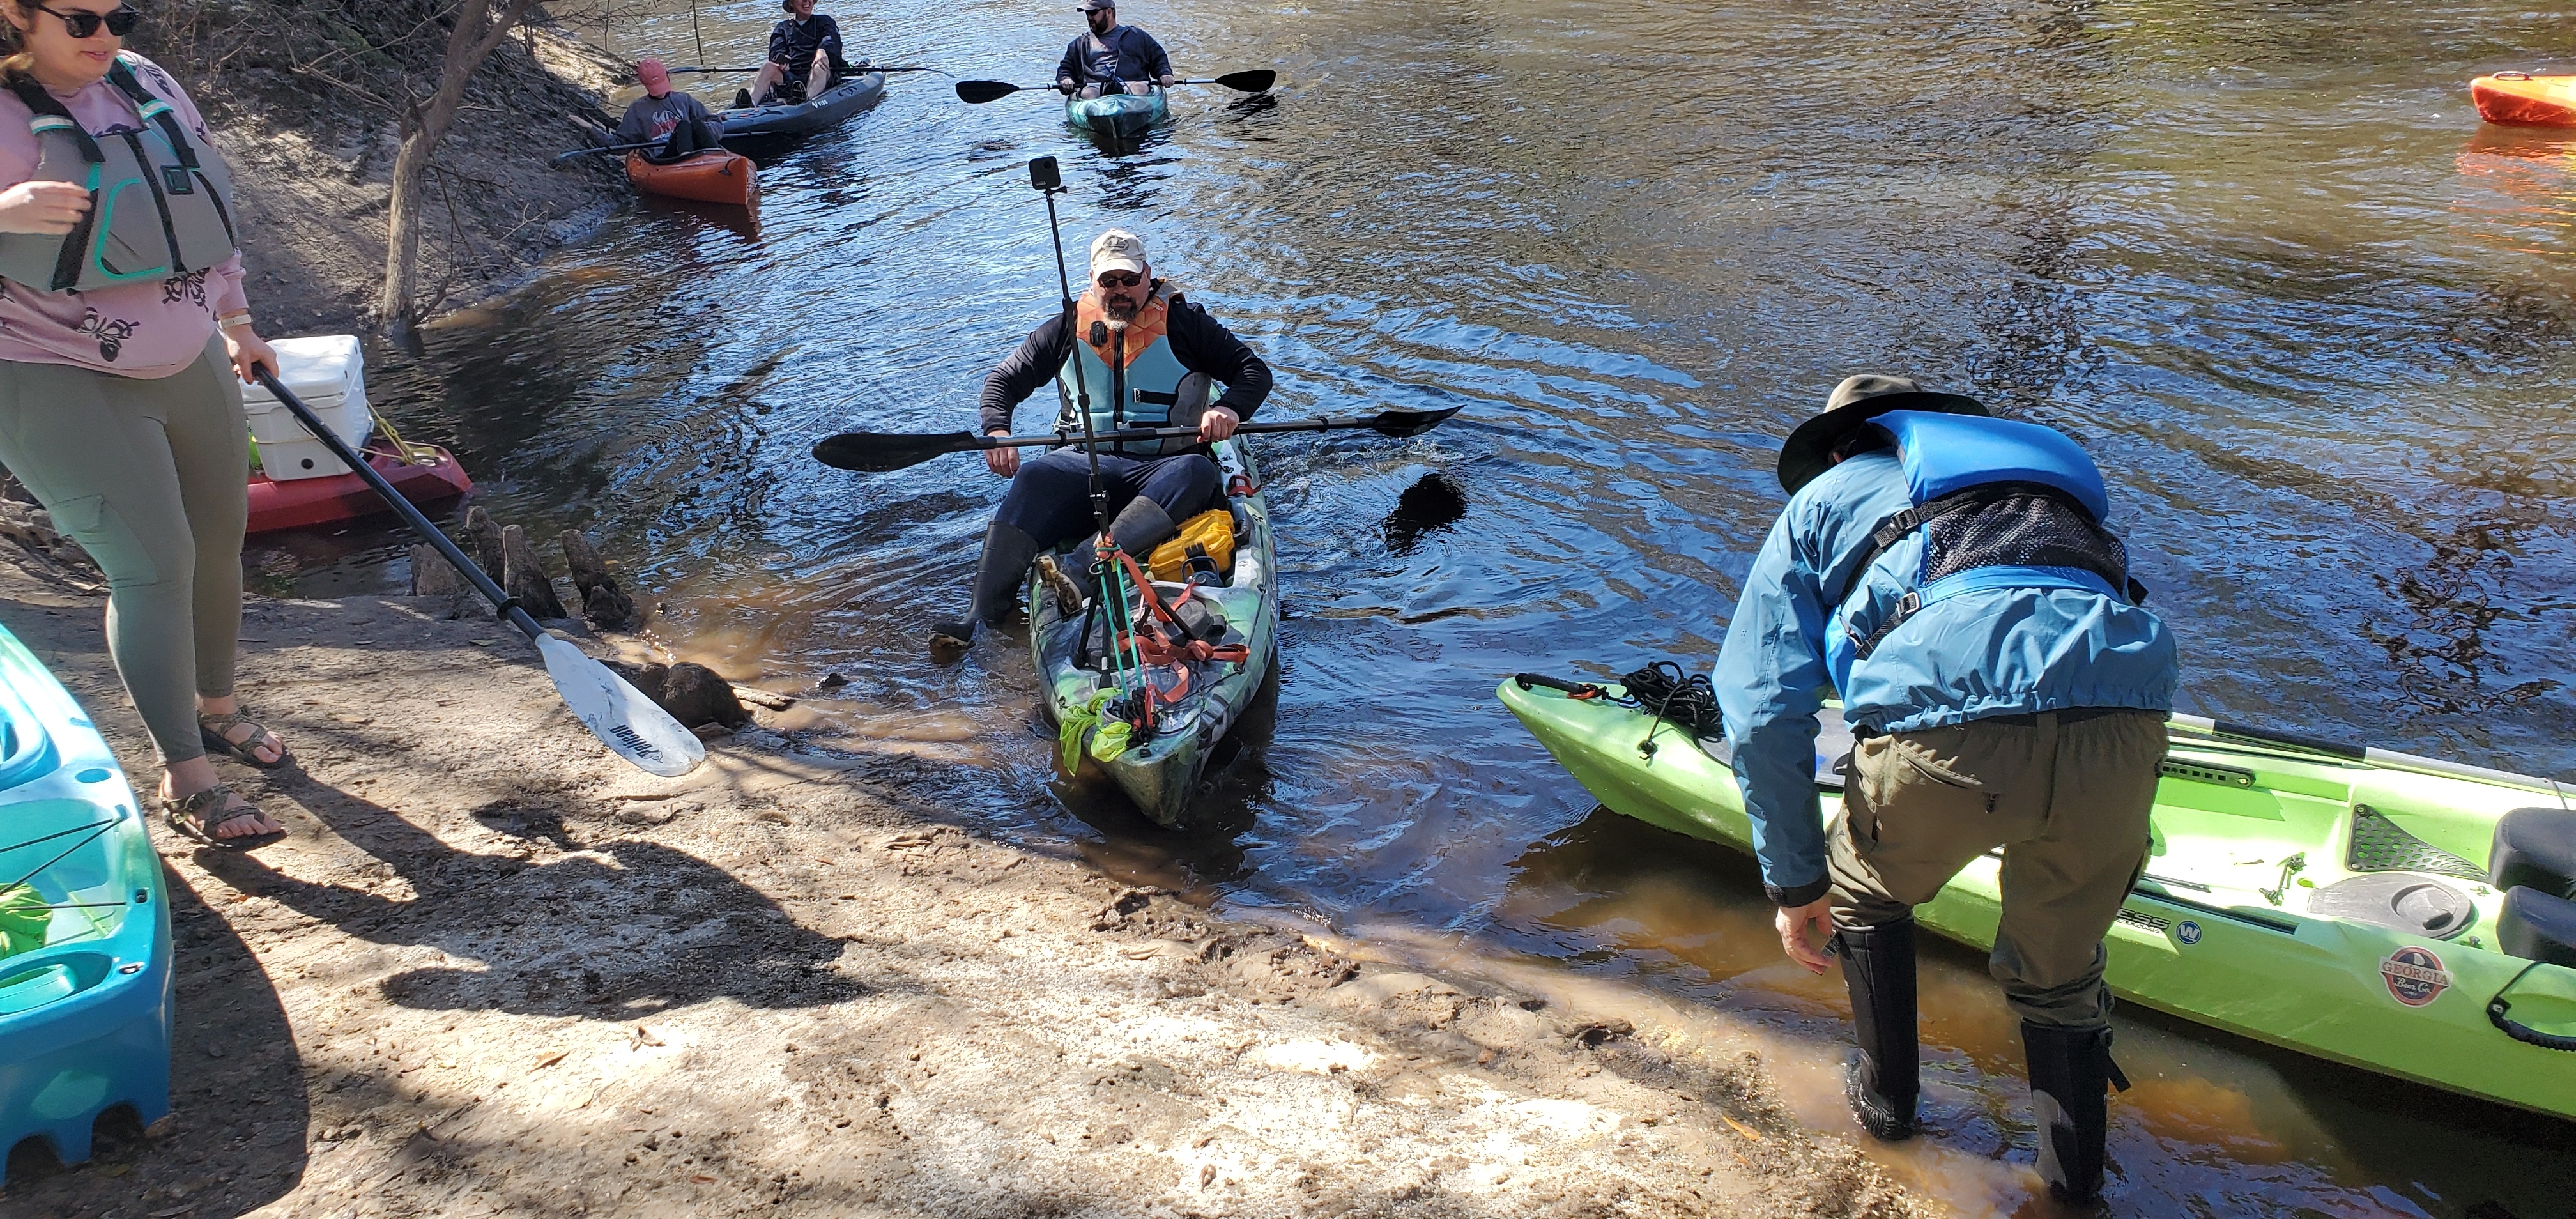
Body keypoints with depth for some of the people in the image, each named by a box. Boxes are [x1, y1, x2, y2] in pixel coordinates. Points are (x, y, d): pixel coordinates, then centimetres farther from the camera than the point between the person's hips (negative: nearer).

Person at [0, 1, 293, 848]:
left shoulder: (146, 84, 6)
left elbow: (208, 206, 18)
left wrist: (235, 320, 23)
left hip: (189, 365, 7)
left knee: (219, 541, 14)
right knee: (155, 564, -13)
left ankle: (215, 707, 38)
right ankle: (185, 780, -4)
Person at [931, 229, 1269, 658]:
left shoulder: (1184, 324, 6)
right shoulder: (1067, 329, 12)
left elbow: (1255, 372, 4)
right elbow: (1002, 382, 15)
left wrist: (1229, 408, -19)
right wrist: (997, 430, -7)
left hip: (1162, 470, -1)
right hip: (1087, 462, 1)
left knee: (1196, 472, -37)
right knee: (1034, 479, -31)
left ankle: (1084, 576, -50)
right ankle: (983, 617, -39)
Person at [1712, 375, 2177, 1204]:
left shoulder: (1823, 500, 29)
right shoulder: (2045, 488, 42)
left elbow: (1763, 710, 19)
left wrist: (1795, 883, 27)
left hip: (1946, 721, -3)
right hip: (2124, 724, 3)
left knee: (1863, 893, 30)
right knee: (2060, 973, 28)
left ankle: (1887, 1097, 44)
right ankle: (2077, 1179, 38)